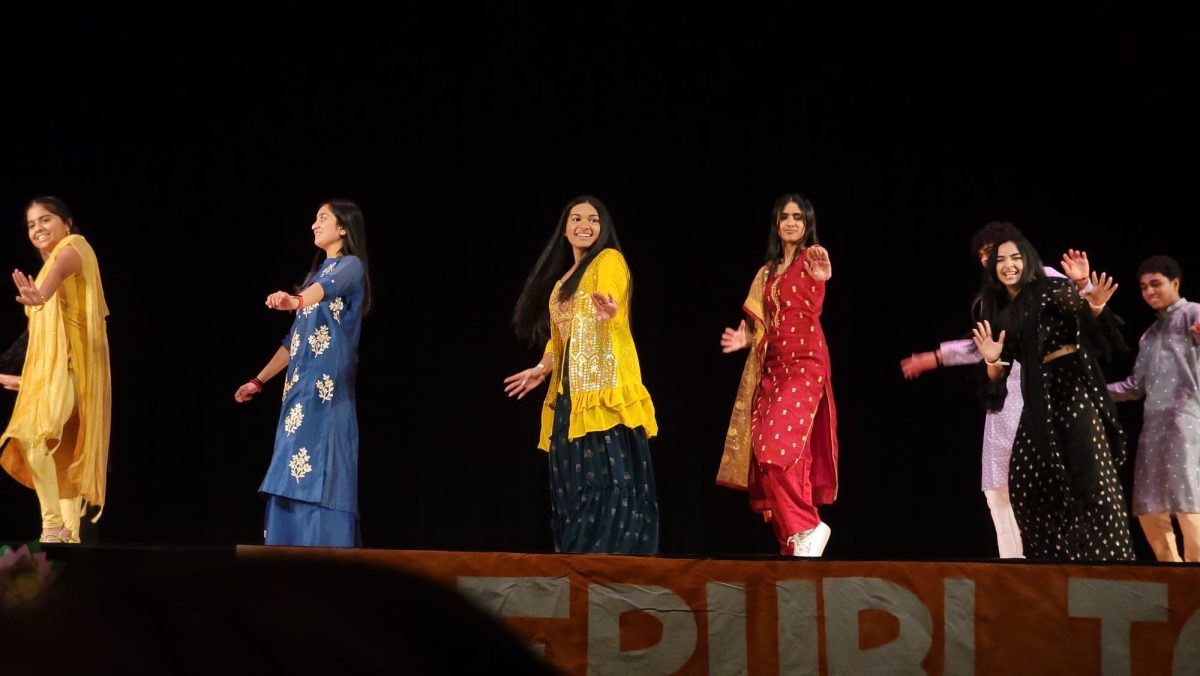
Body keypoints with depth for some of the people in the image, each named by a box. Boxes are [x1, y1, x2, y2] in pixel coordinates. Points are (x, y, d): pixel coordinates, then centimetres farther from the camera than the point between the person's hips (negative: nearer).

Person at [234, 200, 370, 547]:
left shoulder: (350, 266, -3)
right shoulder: (318, 272, 23)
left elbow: (329, 287, -29)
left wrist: (296, 301, -50)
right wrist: (259, 380, 25)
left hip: (326, 388, -9)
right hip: (299, 388, 9)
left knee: (319, 478, -14)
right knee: (292, 480, 3)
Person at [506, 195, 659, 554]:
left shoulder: (609, 260, -1)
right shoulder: (562, 277, 22)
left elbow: (614, 312, -19)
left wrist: (609, 314, -41)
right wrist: (543, 369, 14)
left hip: (606, 386, -8)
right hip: (571, 390, 8)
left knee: (610, 475, -13)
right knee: (574, 479, 4)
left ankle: (617, 554, -15)